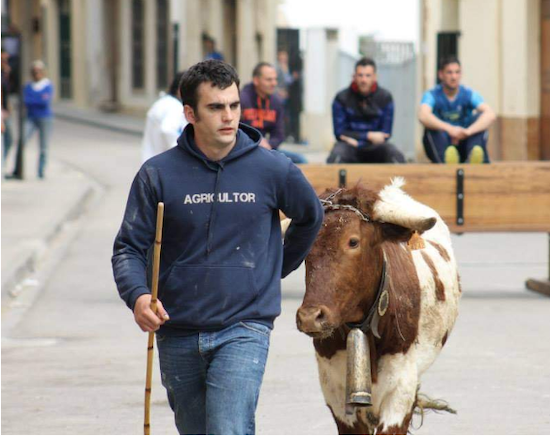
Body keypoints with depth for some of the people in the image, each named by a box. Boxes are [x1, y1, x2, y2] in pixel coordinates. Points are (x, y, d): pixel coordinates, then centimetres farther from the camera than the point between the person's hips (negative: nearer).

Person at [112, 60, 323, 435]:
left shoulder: (273, 171, -2)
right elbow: (129, 247, -3)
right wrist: (137, 295, -22)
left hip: (244, 330, -2)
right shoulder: (159, 174, -2)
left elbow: (310, 217, 18)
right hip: (177, 336, 2)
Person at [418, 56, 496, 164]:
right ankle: (444, 159, -54)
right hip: (441, 147, -2)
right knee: (432, 125, -28)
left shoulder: (469, 94, -3)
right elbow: (423, 116, -31)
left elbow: (490, 115, -21)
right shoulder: (432, 95, -8)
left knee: (479, 118, -18)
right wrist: (450, 129, -45)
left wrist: (468, 131, -39)